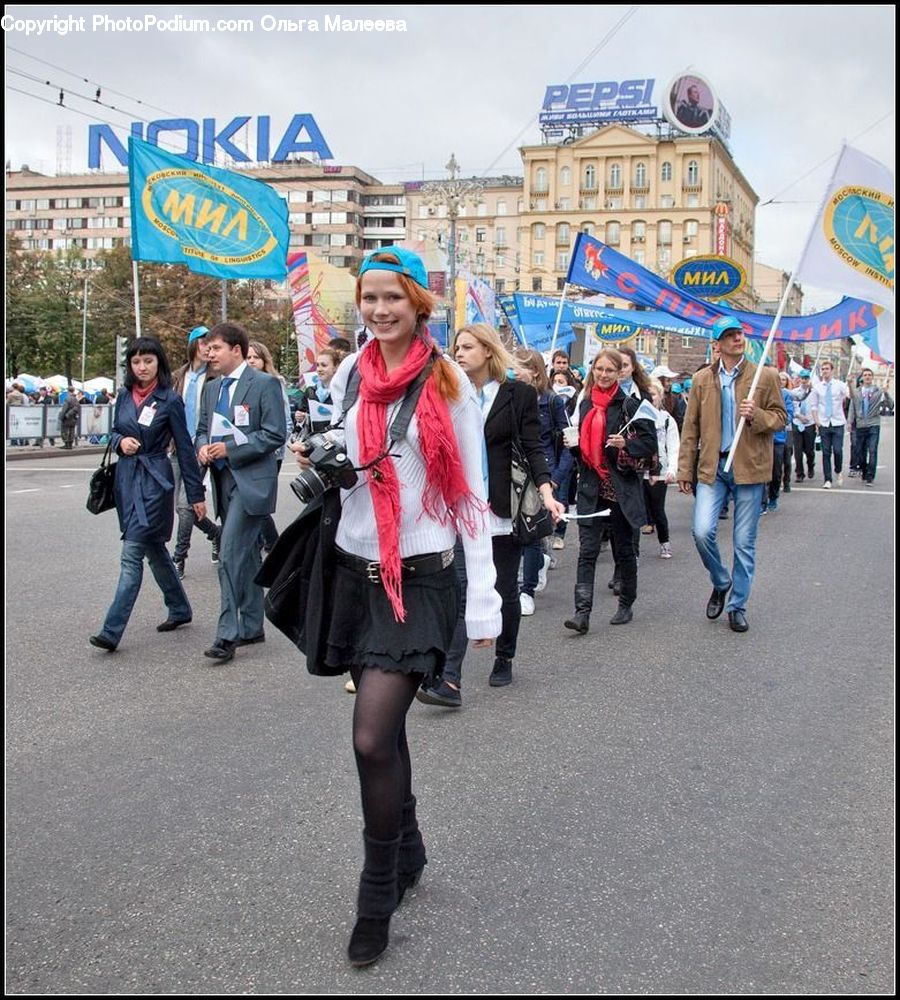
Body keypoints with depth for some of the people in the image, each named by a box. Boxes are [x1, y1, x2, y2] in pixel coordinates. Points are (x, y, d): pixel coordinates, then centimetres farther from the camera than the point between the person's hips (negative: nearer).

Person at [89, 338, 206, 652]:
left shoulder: (170, 400, -7)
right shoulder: (124, 397, 8)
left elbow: (184, 448, -5)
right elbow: (114, 433, 20)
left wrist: (196, 494, -2)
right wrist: (120, 441, -6)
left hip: (154, 481, -6)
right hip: (127, 479, 6)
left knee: (132, 553, -10)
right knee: (154, 550, 16)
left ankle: (112, 631, -11)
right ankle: (180, 609, 33)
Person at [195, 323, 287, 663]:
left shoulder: (264, 384, -8)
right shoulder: (211, 388, 15)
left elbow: (275, 435, -13)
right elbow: (202, 429, 22)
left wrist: (230, 449, -17)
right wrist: (202, 446, -2)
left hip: (251, 480, -8)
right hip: (224, 479, 8)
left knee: (230, 555, -14)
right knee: (245, 557, 15)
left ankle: (228, 634, -11)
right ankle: (252, 627, 24)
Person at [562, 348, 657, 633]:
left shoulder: (629, 404, -5)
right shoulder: (585, 404, 11)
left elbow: (650, 442, -5)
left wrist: (626, 444, -22)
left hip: (621, 487, -4)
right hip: (591, 487, 4)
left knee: (624, 549, 10)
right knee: (587, 550, -5)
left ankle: (626, 605, 25)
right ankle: (582, 612, -10)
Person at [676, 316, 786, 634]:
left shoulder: (765, 376, 2)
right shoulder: (702, 379, 6)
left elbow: (780, 417, 5)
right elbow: (691, 428, 8)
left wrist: (756, 416, -17)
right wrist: (685, 470, 5)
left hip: (750, 468, -1)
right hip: (712, 467, 1)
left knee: (744, 542, 5)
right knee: (702, 531, -13)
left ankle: (738, 606, 19)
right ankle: (720, 583, 16)